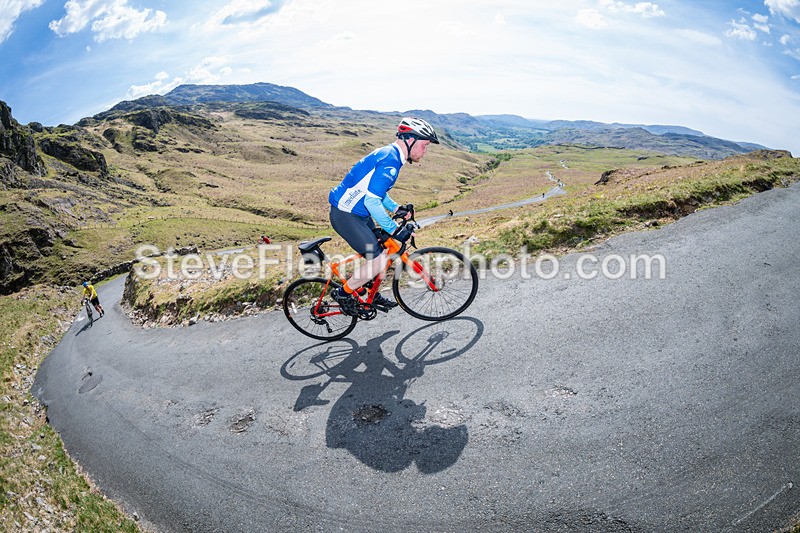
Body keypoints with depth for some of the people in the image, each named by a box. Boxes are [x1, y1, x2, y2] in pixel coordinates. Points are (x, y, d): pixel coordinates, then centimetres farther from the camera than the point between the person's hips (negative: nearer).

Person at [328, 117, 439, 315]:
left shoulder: (389, 154, 10)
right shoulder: (389, 161, -23)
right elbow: (372, 201, -29)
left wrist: (396, 208, 10)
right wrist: (394, 229, -23)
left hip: (358, 213, 10)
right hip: (346, 215, -10)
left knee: (384, 250, 16)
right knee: (378, 260, -10)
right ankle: (344, 293, 7)